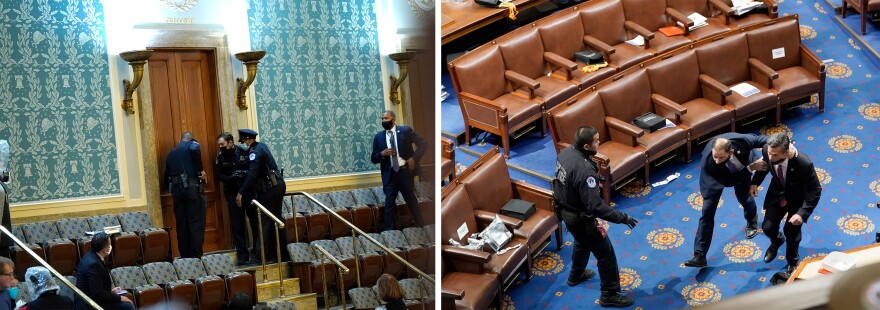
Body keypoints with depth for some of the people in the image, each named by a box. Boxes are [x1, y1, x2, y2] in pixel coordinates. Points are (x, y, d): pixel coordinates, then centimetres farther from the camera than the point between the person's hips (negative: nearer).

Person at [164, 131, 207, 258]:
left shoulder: (171, 153, 20)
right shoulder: (192, 145, 4)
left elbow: (167, 176, 19)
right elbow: (194, 149, -22)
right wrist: (200, 170, -14)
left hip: (176, 189, 5)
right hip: (192, 187, -5)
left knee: (181, 224, 7)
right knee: (196, 223, -4)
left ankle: (185, 256, 9)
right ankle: (196, 256, -7)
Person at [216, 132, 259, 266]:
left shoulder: (243, 151, -7)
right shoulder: (220, 157, 1)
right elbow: (220, 177, 0)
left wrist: (244, 173, -23)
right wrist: (233, 177, -18)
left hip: (249, 192, -2)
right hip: (233, 194, 2)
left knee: (255, 222, 2)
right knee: (237, 226, 3)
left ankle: (259, 253, 12)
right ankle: (242, 256, 12)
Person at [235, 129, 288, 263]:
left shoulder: (255, 152, -14)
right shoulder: (261, 146, 14)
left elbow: (252, 175, -20)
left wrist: (241, 193, -18)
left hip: (270, 190, -10)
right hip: (278, 186, 10)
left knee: (264, 221, -6)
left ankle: (264, 257, -5)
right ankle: (283, 254, 20)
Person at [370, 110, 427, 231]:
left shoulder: (406, 130, -2)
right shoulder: (378, 137, 5)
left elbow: (423, 143, 2)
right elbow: (373, 158, 8)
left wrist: (414, 158, -9)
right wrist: (382, 154, -13)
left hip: (405, 172, -1)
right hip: (390, 175, 1)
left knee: (412, 201, 10)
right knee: (389, 203, -1)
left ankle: (422, 227, 26)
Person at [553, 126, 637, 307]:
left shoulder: (565, 152, -9)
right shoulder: (584, 170, -35)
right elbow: (596, 207, -34)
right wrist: (623, 218, -26)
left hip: (565, 211, 9)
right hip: (580, 218, -9)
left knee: (582, 243, 34)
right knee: (606, 253, 9)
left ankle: (576, 275, 55)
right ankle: (609, 295, 24)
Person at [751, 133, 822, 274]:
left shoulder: (804, 163, -38)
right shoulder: (766, 151, -27)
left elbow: (815, 190, -25)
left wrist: (802, 213, -33)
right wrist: (755, 182, -7)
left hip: (798, 198, -3)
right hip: (777, 193, 3)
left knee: (791, 231, 0)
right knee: (768, 227, 1)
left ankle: (792, 262, 34)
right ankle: (777, 241, 42)